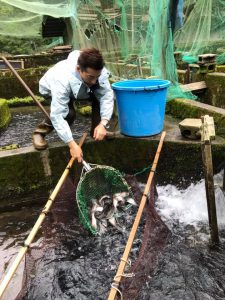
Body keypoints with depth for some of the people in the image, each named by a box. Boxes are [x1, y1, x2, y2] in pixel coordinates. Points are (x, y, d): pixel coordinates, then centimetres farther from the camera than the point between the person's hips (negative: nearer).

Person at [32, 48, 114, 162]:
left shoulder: (99, 71, -34)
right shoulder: (62, 79, -45)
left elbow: (107, 96, -32)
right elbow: (57, 115, -46)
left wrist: (103, 123, -47)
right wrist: (72, 144, -49)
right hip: (51, 89, -4)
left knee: (99, 96, -20)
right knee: (68, 113, -32)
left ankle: (96, 131, 1)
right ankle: (40, 132, -8)